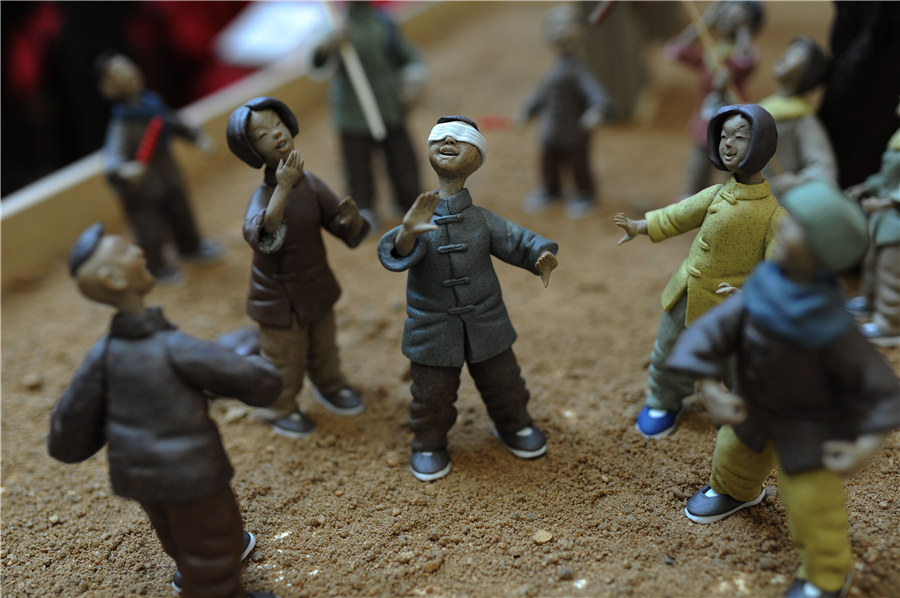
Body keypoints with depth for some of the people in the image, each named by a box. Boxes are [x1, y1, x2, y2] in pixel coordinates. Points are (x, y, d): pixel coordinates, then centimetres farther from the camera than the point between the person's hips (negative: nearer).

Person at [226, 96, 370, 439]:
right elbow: (260, 235, -50)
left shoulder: (310, 183, -12)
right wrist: (283, 188, -55)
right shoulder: (263, 196, -28)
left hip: (317, 287, 5)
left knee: (324, 348, 27)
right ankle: (279, 410, 43)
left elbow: (349, 232, -7)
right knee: (285, 362, 15)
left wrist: (351, 217, -30)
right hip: (280, 299, -5)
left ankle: (330, 388, 56)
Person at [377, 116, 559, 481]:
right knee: (432, 394, 12)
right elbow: (394, 253, -29)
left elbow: (518, 241, -7)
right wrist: (407, 233, -51)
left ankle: (513, 426, 48)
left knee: (503, 383, 20)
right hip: (433, 330, -2)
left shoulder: (482, 221, -8)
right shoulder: (421, 224, -15)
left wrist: (542, 254, -28)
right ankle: (429, 443, 38)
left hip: (485, 324, 2)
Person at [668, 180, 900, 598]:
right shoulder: (762, 289, -24)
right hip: (756, 408, 6)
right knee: (736, 451, 30)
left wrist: (864, 448, -35)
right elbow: (713, 330, -22)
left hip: (810, 430, -6)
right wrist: (710, 390, -33)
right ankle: (735, 490, 67)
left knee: (812, 503, 3)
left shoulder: (831, 328, -36)